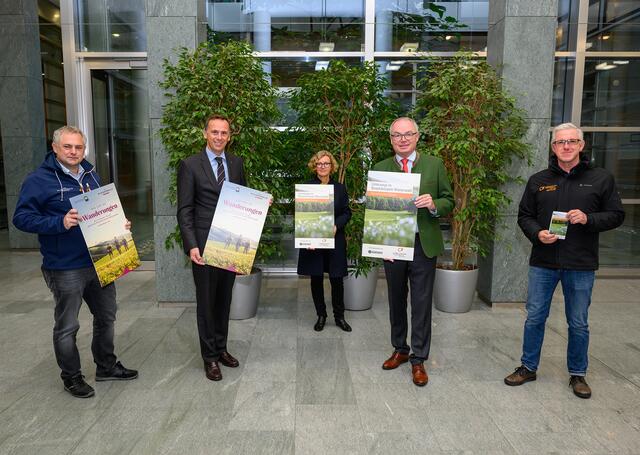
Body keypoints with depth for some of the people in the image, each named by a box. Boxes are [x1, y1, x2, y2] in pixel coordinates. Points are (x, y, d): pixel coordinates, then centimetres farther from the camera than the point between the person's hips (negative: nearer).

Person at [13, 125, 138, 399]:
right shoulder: (39, 180, -10)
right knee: (67, 327, 7)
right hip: (65, 269, -7)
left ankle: (106, 366, 35)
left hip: (100, 262, 7)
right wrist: (60, 222, -27)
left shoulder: (91, 175, 10)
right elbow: (22, 218, -14)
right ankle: (71, 377, 26)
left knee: (106, 316, 17)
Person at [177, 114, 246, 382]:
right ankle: (210, 356, 21)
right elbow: (185, 210, -8)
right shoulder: (190, 165, -5)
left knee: (224, 298, 15)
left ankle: (221, 348, 31)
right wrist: (192, 245, -17)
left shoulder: (236, 163, 8)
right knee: (207, 300, 6)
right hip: (204, 244, -4)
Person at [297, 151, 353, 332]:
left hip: (335, 241, 1)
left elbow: (347, 212, 6)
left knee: (337, 279, 3)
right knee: (316, 279, 7)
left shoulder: (340, 188, 7)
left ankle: (339, 316, 19)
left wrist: (336, 225, -12)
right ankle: (321, 316, 23)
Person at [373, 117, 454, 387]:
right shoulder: (380, 169, 4)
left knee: (422, 303, 4)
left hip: (424, 245, -1)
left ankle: (418, 360, 17)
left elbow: (449, 201, 4)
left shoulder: (434, 165, 2)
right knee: (396, 301, 15)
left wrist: (434, 205, -18)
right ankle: (400, 350, 34)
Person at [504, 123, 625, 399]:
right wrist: (537, 233, -11)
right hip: (543, 262, 1)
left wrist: (588, 219, -16)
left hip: (581, 265, -1)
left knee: (578, 324, 11)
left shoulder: (601, 179, 1)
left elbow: (616, 215, 3)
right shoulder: (538, 180, 5)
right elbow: (524, 216, 9)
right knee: (534, 318, 9)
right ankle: (528, 367, 25)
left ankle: (577, 374, 29)